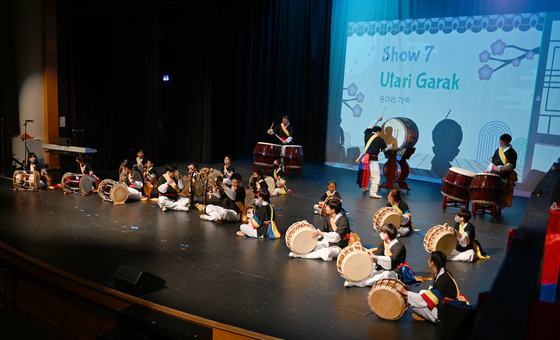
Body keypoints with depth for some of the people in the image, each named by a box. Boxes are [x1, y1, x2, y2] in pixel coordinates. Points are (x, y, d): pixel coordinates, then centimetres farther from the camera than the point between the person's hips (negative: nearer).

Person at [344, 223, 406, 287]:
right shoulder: (383, 243, 8)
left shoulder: (399, 246, -17)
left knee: (386, 274, -37)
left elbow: (392, 260, -33)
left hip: (396, 273, -9)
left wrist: (375, 256, -43)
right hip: (383, 270, 9)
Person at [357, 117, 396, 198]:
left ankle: (364, 188, 42)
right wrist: (392, 145, 25)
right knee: (375, 176, -5)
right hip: (373, 159, -7)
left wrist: (377, 120, 34)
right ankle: (373, 193, -14)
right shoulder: (379, 139, -8)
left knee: (366, 173, 25)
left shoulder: (367, 135, 5)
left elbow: (370, 127, 26)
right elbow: (385, 149, 7)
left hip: (365, 157, 7)